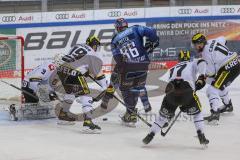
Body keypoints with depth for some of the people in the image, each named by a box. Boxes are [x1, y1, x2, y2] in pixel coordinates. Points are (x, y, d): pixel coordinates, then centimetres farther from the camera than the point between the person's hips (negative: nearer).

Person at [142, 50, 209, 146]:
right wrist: (201, 77, 0)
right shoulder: (192, 64, 28)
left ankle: (150, 136, 22)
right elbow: (201, 63, 4)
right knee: (197, 112, 21)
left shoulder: (173, 69, 39)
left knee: (164, 114, 24)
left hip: (171, 89, 3)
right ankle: (201, 137, 10)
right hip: (187, 90, -3)